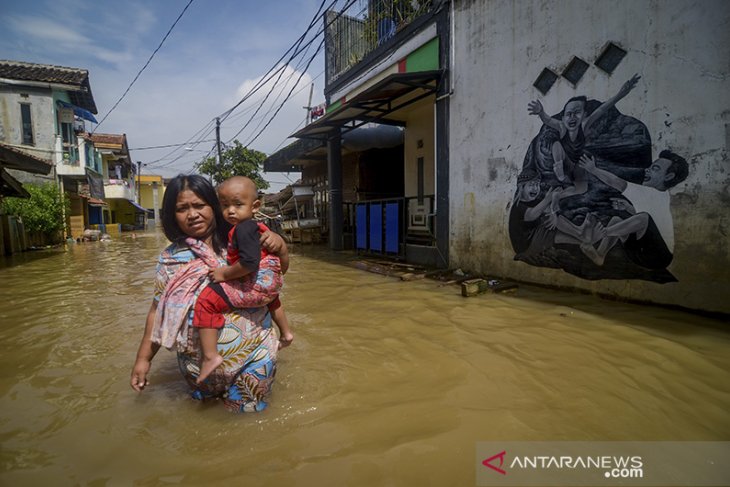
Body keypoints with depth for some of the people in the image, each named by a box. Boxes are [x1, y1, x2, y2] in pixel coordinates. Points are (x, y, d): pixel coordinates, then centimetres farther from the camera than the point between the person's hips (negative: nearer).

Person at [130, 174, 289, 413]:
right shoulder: (171, 258, -1)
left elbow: (279, 270, 3)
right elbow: (157, 311, 5)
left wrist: (280, 246, -17)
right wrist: (143, 358, 4)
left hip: (253, 358, -2)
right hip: (197, 364, 2)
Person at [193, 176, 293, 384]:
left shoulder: (243, 228, -18)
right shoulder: (258, 226, 11)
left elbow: (249, 263, -30)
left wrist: (224, 273, -18)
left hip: (252, 287, -10)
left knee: (207, 301, -12)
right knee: (271, 298, 42)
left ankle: (210, 356, -13)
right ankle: (285, 333, 59)